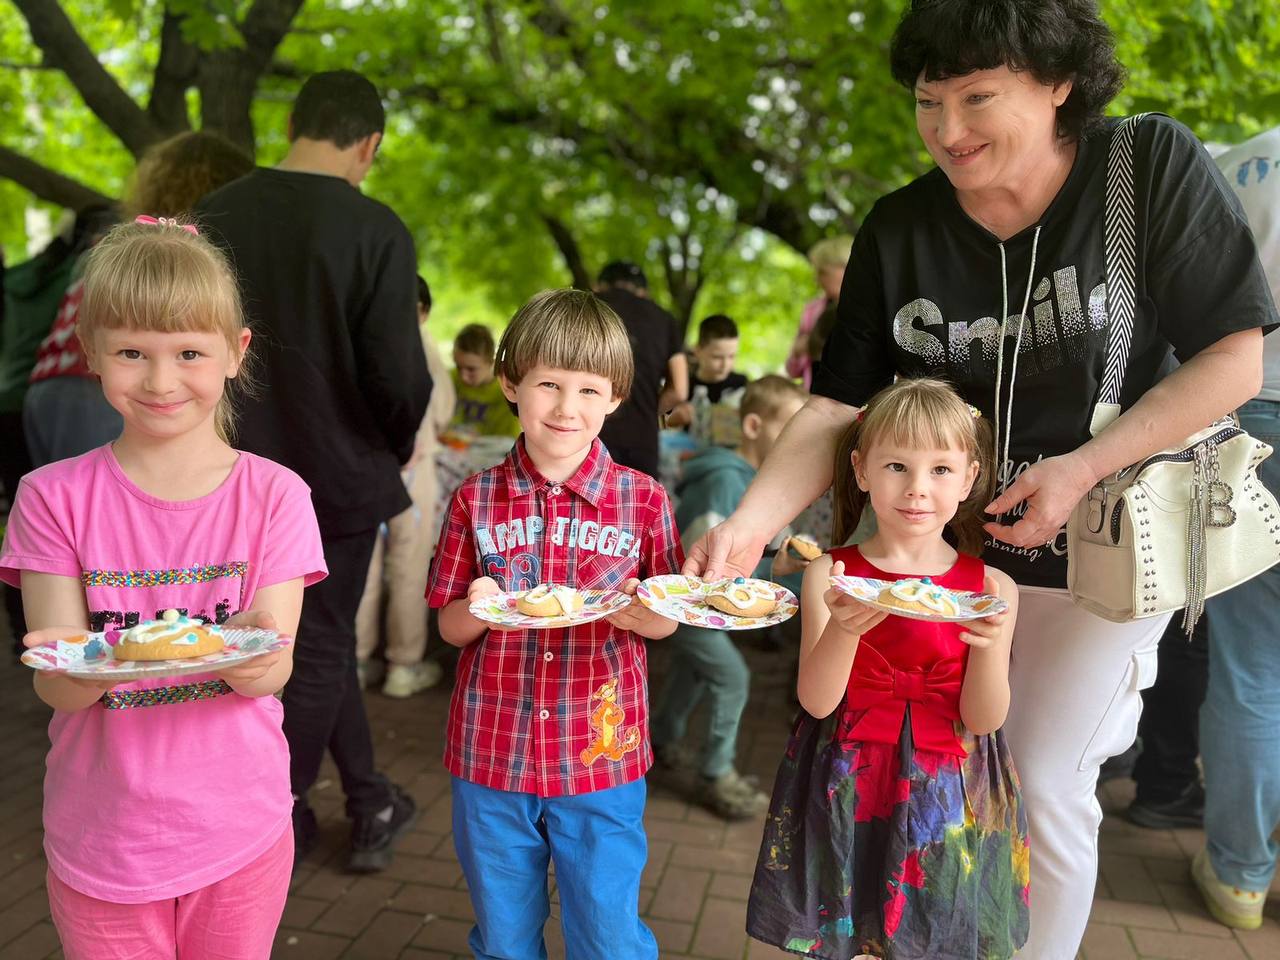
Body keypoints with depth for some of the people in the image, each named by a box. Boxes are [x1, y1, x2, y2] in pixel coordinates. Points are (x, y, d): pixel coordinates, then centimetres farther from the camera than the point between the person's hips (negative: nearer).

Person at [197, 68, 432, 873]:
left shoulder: (212, 217, -1)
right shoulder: (376, 230, -15)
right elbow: (398, 375, -19)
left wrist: (233, 430, 16)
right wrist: (399, 447, 1)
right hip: (337, 471, -4)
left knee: (323, 636, 20)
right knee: (320, 652, 13)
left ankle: (371, 807, 30)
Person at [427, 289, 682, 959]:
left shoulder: (643, 500, -5)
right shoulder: (476, 500, -3)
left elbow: (667, 619, 3)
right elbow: (449, 627, 3)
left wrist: (641, 614, -19)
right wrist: (478, 608, -19)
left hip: (601, 757, -1)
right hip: (490, 754, 2)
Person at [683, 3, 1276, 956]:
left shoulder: (1154, 165, -14)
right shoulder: (899, 229, -8)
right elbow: (838, 409, -11)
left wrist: (1085, 467, -23)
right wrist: (749, 525, -26)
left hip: (1095, 554, -2)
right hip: (945, 546, 3)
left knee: (1044, 784, 4)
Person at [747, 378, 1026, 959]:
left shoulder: (991, 588, -4)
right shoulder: (830, 575, -7)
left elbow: (983, 720, -6)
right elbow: (816, 702, -12)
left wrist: (989, 645, -24)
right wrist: (844, 628, -29)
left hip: (950, 800, 1)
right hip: (847, 794, -1)